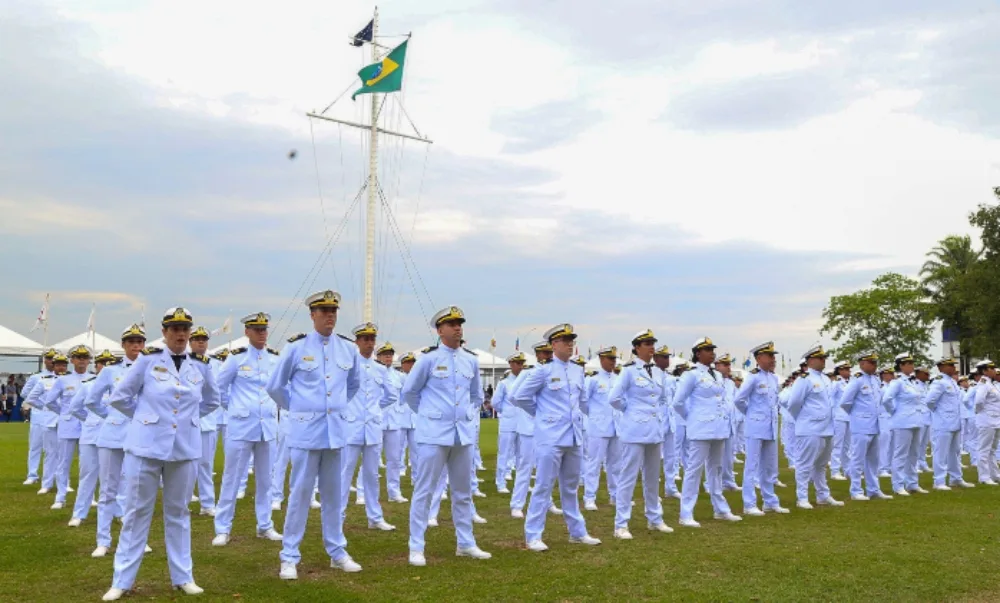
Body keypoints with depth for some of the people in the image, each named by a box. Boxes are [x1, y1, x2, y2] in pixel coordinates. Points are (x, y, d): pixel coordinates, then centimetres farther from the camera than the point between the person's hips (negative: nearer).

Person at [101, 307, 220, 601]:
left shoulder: (201, 365, 3)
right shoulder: (148, 359, -4)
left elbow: (212, 401, 19)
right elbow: (119, 397, 2)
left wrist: (189, 417, 10)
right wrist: (145, 417, 4)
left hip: (185, 448, 2)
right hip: (146, 445, -2)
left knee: (178, 512, 12)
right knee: (137, 511, 5)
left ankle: (182, 577, 20)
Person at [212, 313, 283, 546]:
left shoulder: (276, 358, 4)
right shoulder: (237, 358, -7)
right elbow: (219, 386, 3)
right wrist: (231, 407, 7)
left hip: (268, 425, 4)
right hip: (241, 426, -4)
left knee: (265, 479, 11)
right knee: (232, 478, 2)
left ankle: (265, 526, 22)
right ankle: (222, 529, 11)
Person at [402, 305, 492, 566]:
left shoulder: (471, 360, 7)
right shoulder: (428, 358, -7)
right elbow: (408, 392, 2)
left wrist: (468, 415, 11)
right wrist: (429, 414, 8)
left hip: (463, 433, 5)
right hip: (434, 433, -5)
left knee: (463, 491, 13)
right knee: (424, 490, -1)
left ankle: (466, 544, 24)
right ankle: (416, 548, 6)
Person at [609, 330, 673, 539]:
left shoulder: (658, 372, 10)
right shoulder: (629, 371, -10)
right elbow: (614, 398, -13)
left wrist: (659, 416, 8)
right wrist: (631, 411, -1)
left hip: (655, 430, 7)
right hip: (635, 430, -7)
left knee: (653, 477, 16)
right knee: (628, 477, -4)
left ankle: (654, 519, 28)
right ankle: (621, 525, 2)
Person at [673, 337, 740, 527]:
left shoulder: (717, 375, 13)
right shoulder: (691, 375, -10)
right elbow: (678, 402, -10)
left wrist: (725, 416, 10)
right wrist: (692, 418, 0)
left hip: (719, 427, 7)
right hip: (701, 428, -7)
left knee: (715, 468, 16)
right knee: (695, 468, -5)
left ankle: (721, 509, 26)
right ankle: (686, 515, -1)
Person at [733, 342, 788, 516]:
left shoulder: (774, 378, 9)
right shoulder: (753, 377, -12)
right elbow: (738, 399, -12)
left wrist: (772, 413, 12)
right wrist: (751, 413, 1)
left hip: (771, 427, 7)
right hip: (756, 427, -7)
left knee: (770, 467, 13)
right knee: (752, 466, -1)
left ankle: (771, 502, 23)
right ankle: (749, 505, 4)